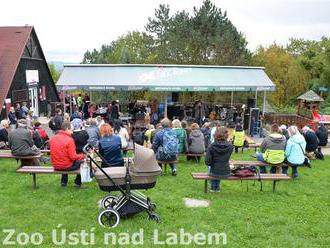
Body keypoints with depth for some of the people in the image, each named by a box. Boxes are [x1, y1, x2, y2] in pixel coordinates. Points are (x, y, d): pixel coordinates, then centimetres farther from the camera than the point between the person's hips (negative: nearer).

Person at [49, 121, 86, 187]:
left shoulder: (52, 138, -1)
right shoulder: (69, 139, -20)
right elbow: (73, 157, -21)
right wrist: (83, 155, -5)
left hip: (55, 166, 7)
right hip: (67, 166, -7)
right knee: (82, 162, 17)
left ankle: (64, 182, 38)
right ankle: (78, 182, 26)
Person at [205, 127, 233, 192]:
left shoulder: (212, 146, -17)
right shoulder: (230, 146, -11)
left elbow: (207, 162, -15)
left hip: (215, 173, -2)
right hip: (226, 173, 2)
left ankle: (213, 187, 47)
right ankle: (217, 188, 49)